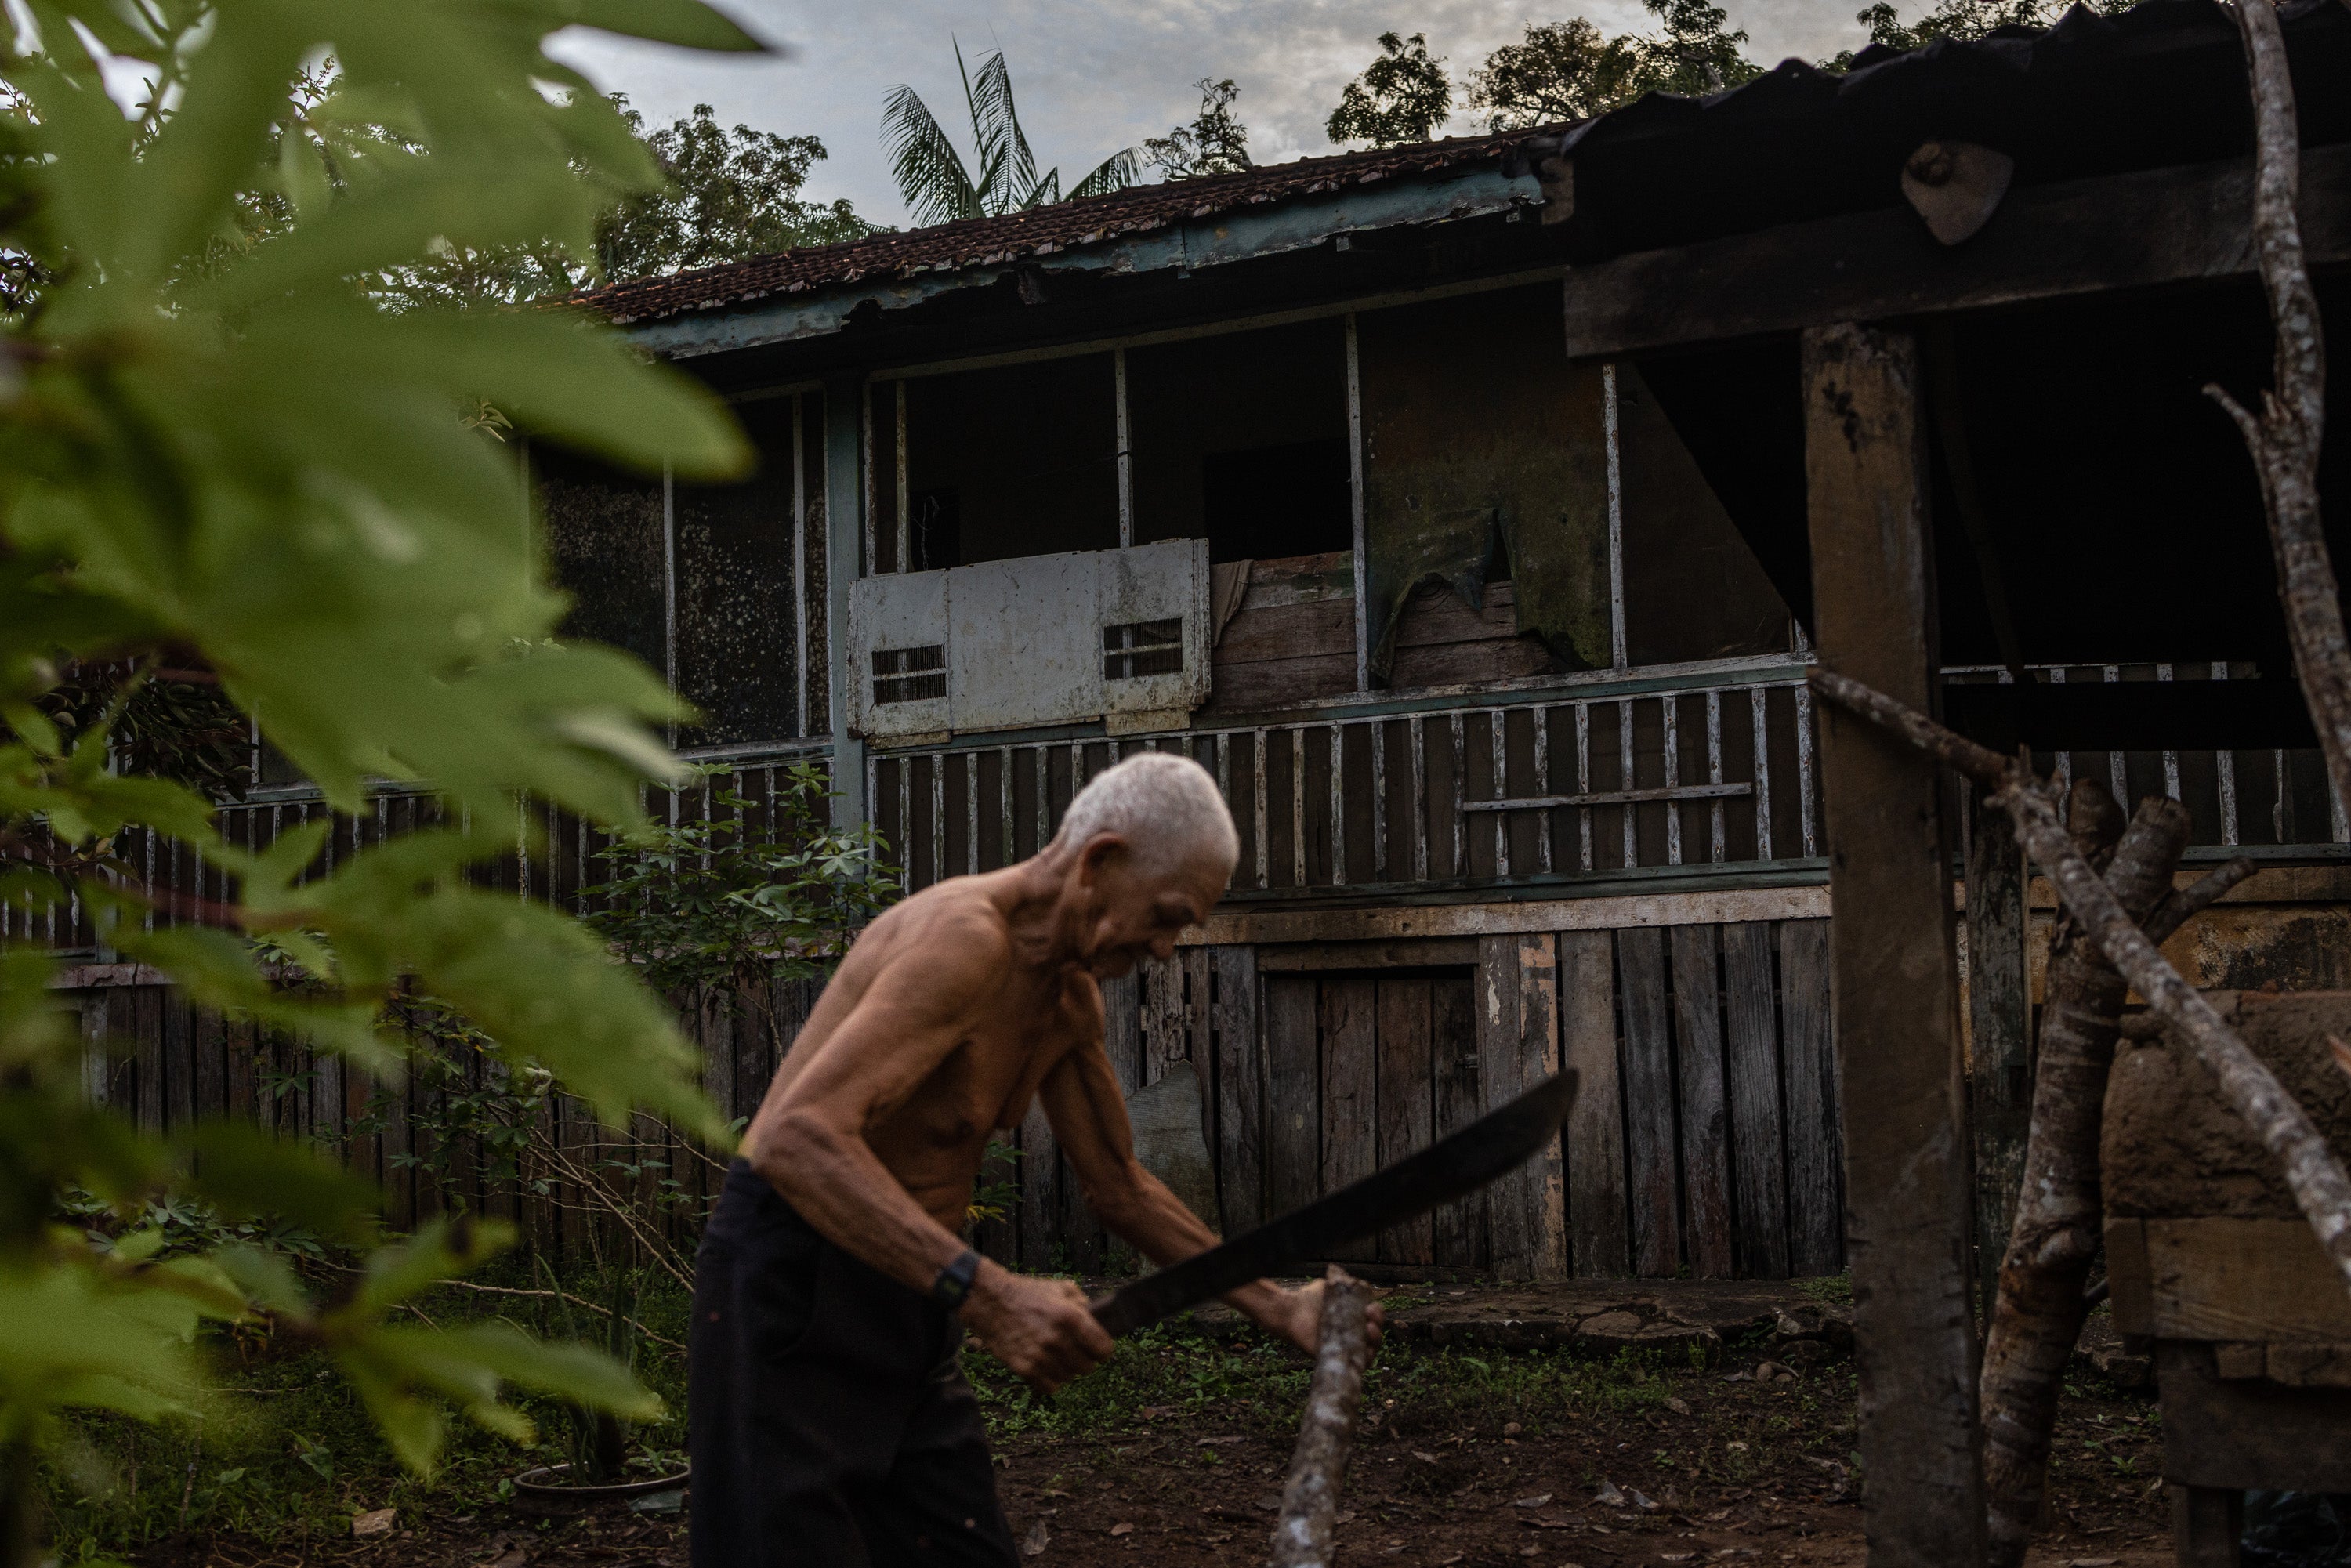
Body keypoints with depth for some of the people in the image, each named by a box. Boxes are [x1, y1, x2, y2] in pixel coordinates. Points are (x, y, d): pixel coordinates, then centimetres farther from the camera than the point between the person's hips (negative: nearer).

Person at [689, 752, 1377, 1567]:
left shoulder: (1071, 996, 8)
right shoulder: (968, 938, -23)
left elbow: (1119, 1186, 19)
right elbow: (796, 1141, -35)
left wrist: (1274, 1305, 12)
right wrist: (985, 1293, -43)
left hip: (902, 1288, 9)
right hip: (791, 1286, -9)